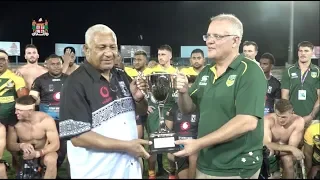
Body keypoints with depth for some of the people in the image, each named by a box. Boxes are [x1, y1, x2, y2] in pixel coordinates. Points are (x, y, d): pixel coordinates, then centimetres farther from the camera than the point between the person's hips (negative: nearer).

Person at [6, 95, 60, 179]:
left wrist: (37, 154, -36)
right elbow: (9, 144, -12)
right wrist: (21, 145, -35)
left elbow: (55, 144, -22)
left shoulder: (46, 120, -22)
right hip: (25, 155, 4)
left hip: (44, 153, -4)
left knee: (51, 160, -33)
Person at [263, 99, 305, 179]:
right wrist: (291, 148, -40)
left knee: (288, 160, -30)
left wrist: (274, 151, -36)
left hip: (286, 151, 1)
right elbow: (266, 144, -33)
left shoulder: (298, 121, -23)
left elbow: (293, 146, -22)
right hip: (271, 149, 0)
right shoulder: (268, 119, -26)